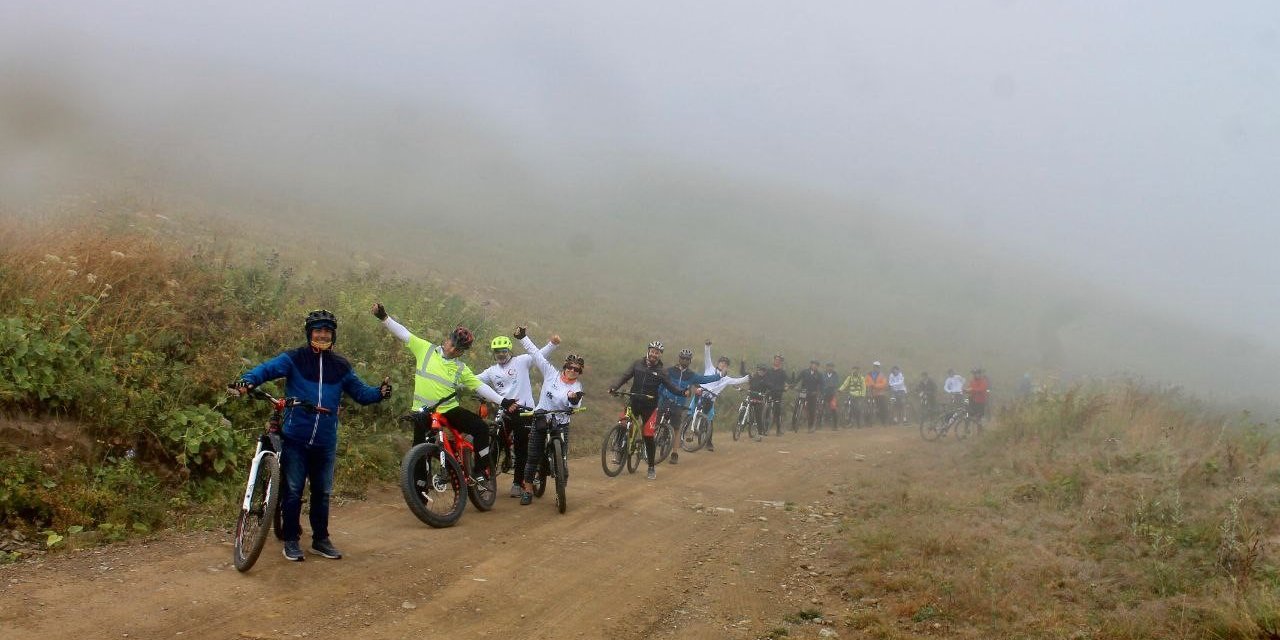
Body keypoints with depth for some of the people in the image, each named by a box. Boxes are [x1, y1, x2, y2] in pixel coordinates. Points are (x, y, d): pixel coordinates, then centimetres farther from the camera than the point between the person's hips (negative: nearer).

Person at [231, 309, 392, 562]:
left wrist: (379, 393, -9)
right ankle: (290, 540, 13)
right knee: (293, 491, 1)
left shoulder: (340, 366, 9)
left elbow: (360, 392, 12)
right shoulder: (294, 359, -3)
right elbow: (268, 368, -16)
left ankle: (321, 539, 25)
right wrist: (248, 380, -36)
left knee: (322, 493, 12)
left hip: (325, 442, 4)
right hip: (295, 439, -3)